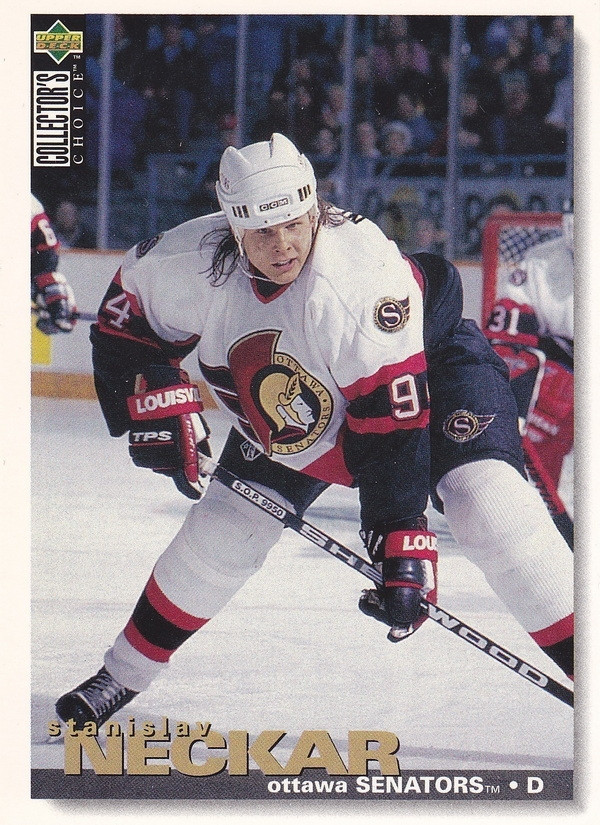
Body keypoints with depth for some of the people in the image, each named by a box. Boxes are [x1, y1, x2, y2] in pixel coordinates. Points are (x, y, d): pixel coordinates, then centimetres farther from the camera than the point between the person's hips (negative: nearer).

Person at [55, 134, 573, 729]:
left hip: (426, 367, -5)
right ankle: (123, 675, 21)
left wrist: (402, 543, -41)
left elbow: (394, 420, -39)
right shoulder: (195, 260, -26)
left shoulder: (366, 274, -39)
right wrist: (156, 401, -18)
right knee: (223, 529, 2)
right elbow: (126, 315, -5)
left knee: (487, 499, -26)